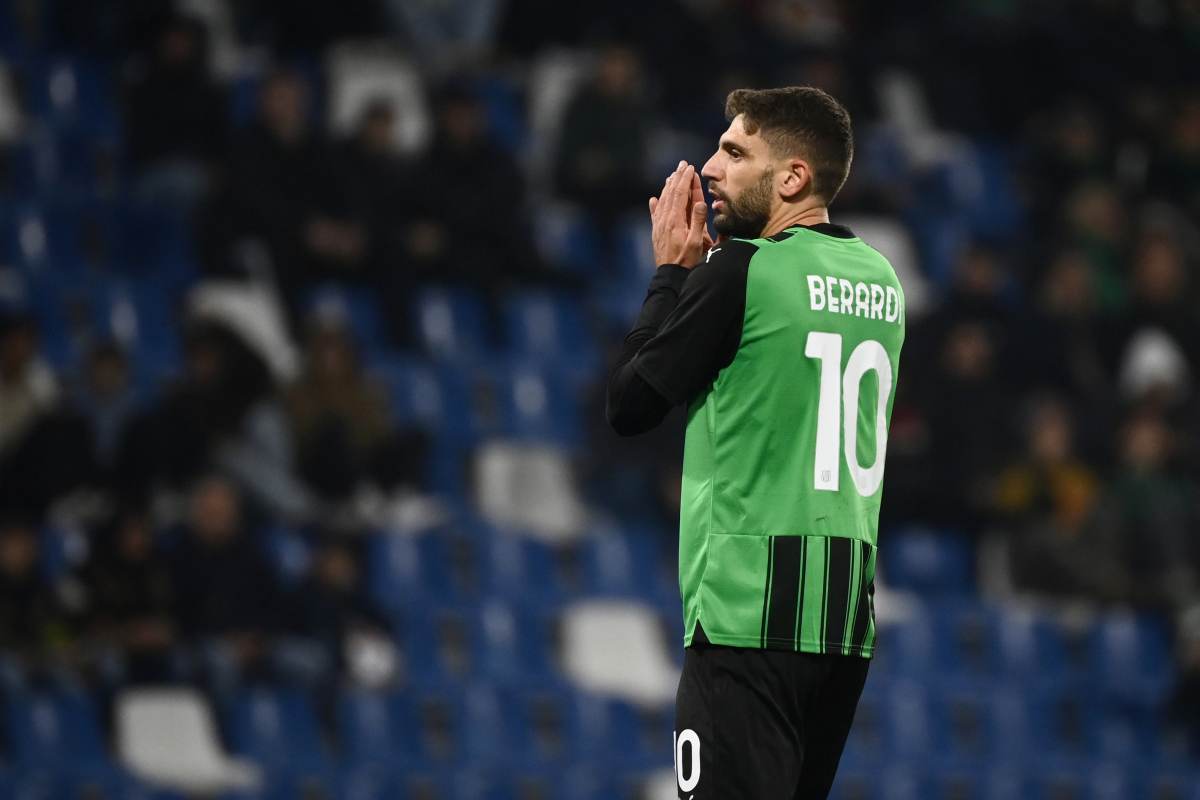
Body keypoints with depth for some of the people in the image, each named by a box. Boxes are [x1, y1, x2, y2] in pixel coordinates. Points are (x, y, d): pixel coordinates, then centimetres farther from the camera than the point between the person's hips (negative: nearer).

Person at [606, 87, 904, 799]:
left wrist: (673, 271, 7)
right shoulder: (880, 280, 13)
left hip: (751, 612, -8)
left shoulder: (740, 272, -10)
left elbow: (630, 406, -2)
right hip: (849, 612, 8)